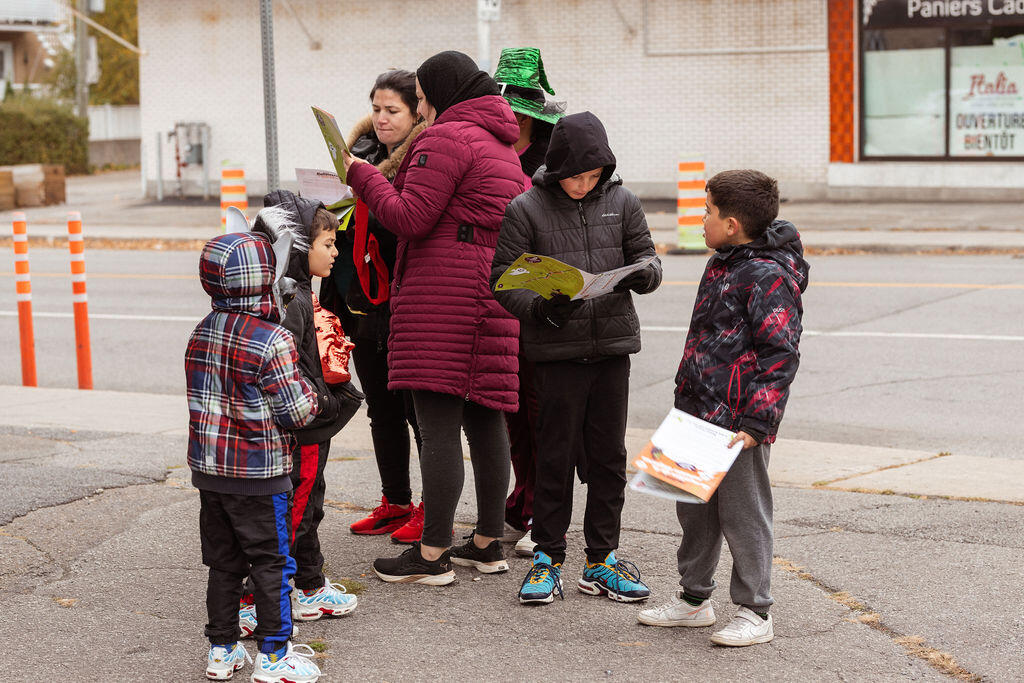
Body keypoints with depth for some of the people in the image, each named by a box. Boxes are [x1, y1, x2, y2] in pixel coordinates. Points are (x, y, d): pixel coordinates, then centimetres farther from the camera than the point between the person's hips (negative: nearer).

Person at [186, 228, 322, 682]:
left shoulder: (201, 334, 4)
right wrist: (310, 392, 6)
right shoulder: (271, 341, -17)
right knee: (271, 561, 4)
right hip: (258, 474, -6)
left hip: (209, 469, 6)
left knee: (223, 561, 15)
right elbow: (295, 411, -13)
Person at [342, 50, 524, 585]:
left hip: (443, 290, -9)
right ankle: (488, 543, 17)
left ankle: (432, 554, -5)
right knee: (484, 418, 12)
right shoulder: (502, 144, 21)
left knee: (438, 424, -7)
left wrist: (361, 176, -1)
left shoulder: (446, 138, -9)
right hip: (495, 292, 9)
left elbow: (410, 219, -14)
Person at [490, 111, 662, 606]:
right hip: (556, 350, -3)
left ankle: (601, 560, 18)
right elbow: (503, 281, -4)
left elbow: (645, 255, 11)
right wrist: (542, 310, -21)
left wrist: (642, 273, -13)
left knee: (609, 455, 8)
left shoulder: (622, 203, 5)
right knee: (556, 454, 3)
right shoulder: (526, 210, -4)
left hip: (613, 346, 3)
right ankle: (547, 558, 14)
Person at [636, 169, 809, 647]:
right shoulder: (722, 264, 14)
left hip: (738, 423, -9)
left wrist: (755, 423, -23)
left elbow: (781, 355, -20)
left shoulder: (768, 276, -16)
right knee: (694, 507, 17)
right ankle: (693, 599, 30)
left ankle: (755, 612, 10)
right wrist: (686, 393, 24)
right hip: (699, 411, 10)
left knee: (743, 513, -1)